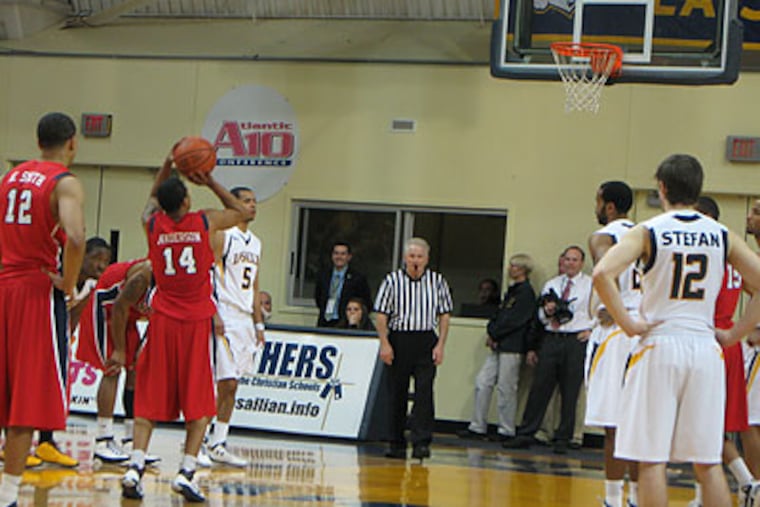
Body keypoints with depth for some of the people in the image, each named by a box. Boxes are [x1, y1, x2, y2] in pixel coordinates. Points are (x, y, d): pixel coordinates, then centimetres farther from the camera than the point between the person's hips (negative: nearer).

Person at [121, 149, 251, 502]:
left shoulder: (153, 224, -1)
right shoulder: (205, 222, -6)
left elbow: (152, 201, 26)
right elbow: (243, 212, 15)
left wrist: (168, 166, 19)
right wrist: (211, 183, 14)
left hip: (162, 321, 2)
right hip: (196, 322, -2)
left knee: (148, 402, 6)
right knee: (199, 406, 4)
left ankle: (135, 468, -7)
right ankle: (186, 473, -6)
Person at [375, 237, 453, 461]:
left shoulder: (438, 281, 3)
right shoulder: (392, 280, 0)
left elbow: (444, 315, 7)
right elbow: (381, 315, 1)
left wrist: (440, 345, -2)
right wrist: (384, 344, -7)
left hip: (426, 342, 0)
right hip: (398, 340, 0)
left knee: (424, 392, -10)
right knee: (397, 394, 5)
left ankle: (421, 442, -13)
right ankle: (396, 443, 15)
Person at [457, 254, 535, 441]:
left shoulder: (526, 292, -9)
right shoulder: (512, 291, 19)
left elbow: (513, 320, -15)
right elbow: (499, 315, 19)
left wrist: (494, 334, -8)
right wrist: (491, 331, 2)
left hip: (512, 347, -9)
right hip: (498, 345, 9)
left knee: (505, 388, -5)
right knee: (482, 382, 6)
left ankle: (506, 431, 2)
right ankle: (478, 427, 8)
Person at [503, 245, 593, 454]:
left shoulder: (591, 285, 6)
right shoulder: (551, 284, 18)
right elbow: (541, 317, 18)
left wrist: (592, 330, -5)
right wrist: (546, 311, -3)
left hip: (576, 342, -3)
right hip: (551, 340, 3)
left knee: (570, 394, -1)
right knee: (539, 388, 0)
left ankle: (563, 439, 5)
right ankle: (526, 435, 3)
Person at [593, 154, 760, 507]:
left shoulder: (648, 232, -3)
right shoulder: (722, 236, 7)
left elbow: (602, 273, -17)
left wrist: (628, 324, -10)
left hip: (659, 347, -3)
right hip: (705, 349, 3)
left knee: (652, 459, 0)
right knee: (708, 463, 8)